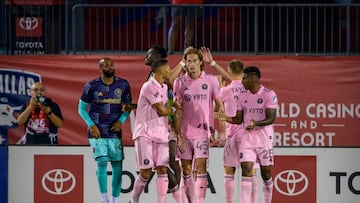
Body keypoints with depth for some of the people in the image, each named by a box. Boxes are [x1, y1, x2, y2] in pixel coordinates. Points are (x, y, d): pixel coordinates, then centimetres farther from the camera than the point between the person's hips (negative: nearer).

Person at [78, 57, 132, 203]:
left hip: (115, 132, 2)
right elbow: (81, 108, 5)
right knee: (102, 163, -11)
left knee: (117, 165, 0)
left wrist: (121, 120, -4)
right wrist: (91, 125, -7)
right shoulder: (91, 86, -3)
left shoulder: (123, 85, 3)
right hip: (97, 132, -2)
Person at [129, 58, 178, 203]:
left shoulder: (164, 87, 14)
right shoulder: (150, 87, -15)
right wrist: (173, 109, 0)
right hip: (145, 135, -8)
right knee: (146, 172, -7)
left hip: (161, 135, 8)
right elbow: (161, 111, -17)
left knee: (162, 170, -2)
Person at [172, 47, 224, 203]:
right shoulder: (179, 82, 4)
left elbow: (219, 105, 7)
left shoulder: (211, 80, 2)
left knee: (200, 168, -11)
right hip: (185, 132, 2)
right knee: (186, 169, 5)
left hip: (203, 132, -2)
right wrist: (178, 135, -2)